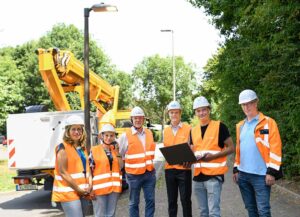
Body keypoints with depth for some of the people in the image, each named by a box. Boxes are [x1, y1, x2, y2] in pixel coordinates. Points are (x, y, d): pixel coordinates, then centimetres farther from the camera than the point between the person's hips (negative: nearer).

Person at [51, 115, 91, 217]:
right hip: (68, 192, -8)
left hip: (82, 193, 8)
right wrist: (78, 189, -14)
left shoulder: (82, 148, 12)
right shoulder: (63, 148, -9)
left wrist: (88, 187, 1)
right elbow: (62, 172, -15)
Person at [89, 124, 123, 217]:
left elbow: (121, 167, 4)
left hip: (114, 187, 4)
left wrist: (117, 152, -5)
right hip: (99, 187, -4)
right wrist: (91, 188, -10)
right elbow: (89, 170, -4)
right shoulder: (94, 150, -3)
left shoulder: (115, 149, 10)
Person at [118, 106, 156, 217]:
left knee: (150, 200, 9)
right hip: (134, 175, -4)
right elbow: (119, 155, -2)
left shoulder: (149, 133, 7)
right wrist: (126, 167, -2)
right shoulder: (125, 136, -8)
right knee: (134, 203, 7)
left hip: (149, 173, 4)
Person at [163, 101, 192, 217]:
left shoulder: (188, 129, -3)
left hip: (184, 168, -4)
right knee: (171, 200, 12)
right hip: (169, 169, 4)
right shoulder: (165, 131, 10)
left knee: (185, 200, 2)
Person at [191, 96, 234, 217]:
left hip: (214, 175, -6)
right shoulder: (193, 130, 12)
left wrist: (213, 156, -19)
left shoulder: (219, 126, -5)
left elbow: (231, 148, -6)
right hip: (198, 176, 6)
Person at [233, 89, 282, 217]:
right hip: (243, 174, 6)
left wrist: (272, 172, -15)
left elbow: (275, 149, -10)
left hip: (261, 175, -6)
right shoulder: (240, 126, 14)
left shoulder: (268, 122, -5)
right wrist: (236, 169, 16)